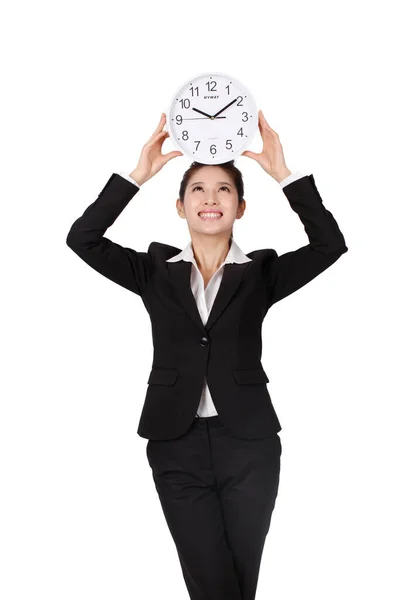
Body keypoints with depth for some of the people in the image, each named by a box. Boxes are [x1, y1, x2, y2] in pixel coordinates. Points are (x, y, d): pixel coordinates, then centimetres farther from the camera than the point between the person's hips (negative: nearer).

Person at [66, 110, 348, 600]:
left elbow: (330, 245, -9)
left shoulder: (260, 274, 5)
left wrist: (283, 175, -13)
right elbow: (82, 238, -4)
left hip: (249, 445, 0)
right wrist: (138, 175, -10)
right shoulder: (155, 271, 6)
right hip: (177, 445, 0)